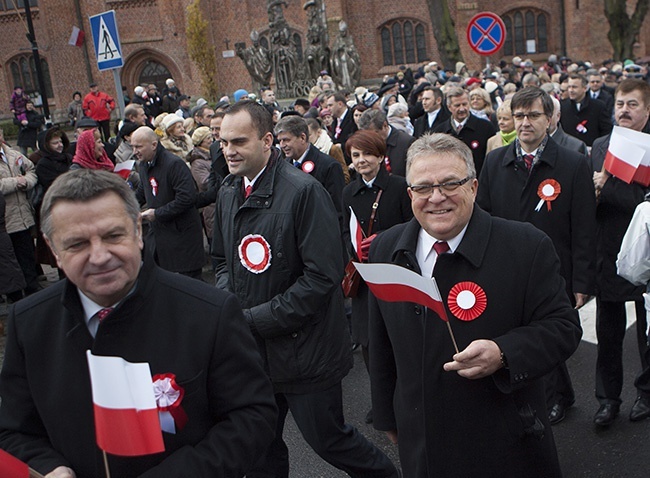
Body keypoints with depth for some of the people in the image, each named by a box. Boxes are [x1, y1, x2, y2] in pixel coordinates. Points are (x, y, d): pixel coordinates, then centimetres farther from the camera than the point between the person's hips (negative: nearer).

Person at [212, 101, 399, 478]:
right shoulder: (229, 192, 4)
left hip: (304, 348, -6)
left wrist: (255, 318, -20)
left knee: (328, 439, 10)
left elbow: (322, 276, -22)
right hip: (252, 349, 7)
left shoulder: (304, 191, -19)